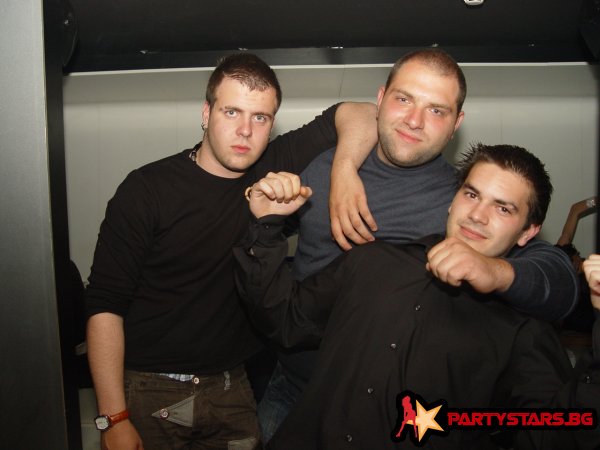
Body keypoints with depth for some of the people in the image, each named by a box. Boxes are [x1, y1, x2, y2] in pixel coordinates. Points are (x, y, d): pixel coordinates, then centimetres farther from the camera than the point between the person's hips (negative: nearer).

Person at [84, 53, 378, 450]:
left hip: (232, 387, 4)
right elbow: (105, 306, -12)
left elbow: (359, 115, -3)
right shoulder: (147, 190, -12)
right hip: (147, 392, -3)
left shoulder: (274, 171, -3)